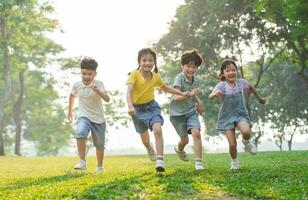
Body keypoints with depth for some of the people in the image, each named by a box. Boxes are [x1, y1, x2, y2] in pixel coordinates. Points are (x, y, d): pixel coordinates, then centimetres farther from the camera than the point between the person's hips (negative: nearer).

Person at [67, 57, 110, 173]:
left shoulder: (98, 84, -14)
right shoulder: (77, 85, -5)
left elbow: (107, 99, -28)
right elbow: (72, 95, 18)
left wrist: (97, 91, -44)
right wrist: (70, 110, 22)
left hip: (98, 118, 0)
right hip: (84, 116, 0)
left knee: (99, 145, 12)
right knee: (80, 134, -31)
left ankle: (100, 167, 33)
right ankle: (82, 161, -25)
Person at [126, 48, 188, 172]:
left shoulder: (156, 77, -4)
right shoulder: (134, 74, -17)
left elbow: (166, 88, 15)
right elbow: (129, 92, -29)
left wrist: (181, 93, 8)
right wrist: (130, 106, -46)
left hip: (152, 106, 1)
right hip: (138, 108, -1)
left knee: (158, 130, -27)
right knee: (145, 140, 13)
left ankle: (160, 160, -23)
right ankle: (150, 149, 50)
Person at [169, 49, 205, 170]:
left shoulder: (195, 80, 2)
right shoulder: (179, 78, -18)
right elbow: (176, 97, -29)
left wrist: (198, 102, 6)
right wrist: (189, 94, -42)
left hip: (191, 111, 4)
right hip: (177, 112, -4)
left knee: (196, 133, -19)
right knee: (185, 140, 8)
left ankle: (198, 162, -15)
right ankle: (179, 149, 45)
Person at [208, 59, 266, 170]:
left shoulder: (241, 82, -6)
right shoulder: (221, 85, -16)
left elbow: (251, 87, 17)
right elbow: (210, 96, -33)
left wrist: (260, 98, 29)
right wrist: (215, 94, -56)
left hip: (241, 114, 2)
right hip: (227, 116, -2)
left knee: (246, 132, -29)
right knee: (232, 144, -7)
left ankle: (246, 142, 9)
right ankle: (234, 162, 25)